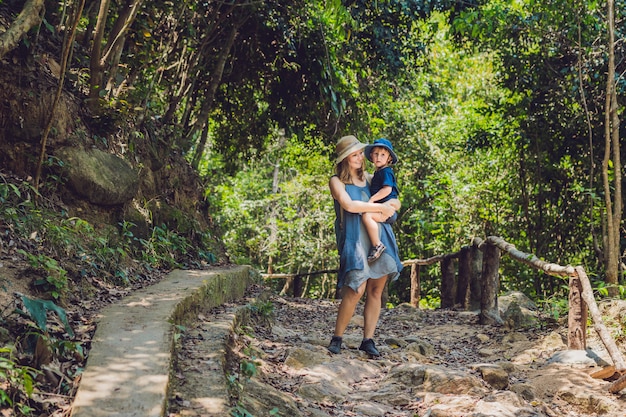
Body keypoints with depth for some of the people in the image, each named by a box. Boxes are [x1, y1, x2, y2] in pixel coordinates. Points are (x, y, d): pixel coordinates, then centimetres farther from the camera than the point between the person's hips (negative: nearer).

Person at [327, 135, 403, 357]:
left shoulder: (368, 178, 18)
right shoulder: (336, 181, 2)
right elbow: (349, 205, -14)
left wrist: (392, 205, 11)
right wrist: (380, 207, -12)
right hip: (354, 237, -6)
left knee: (376, 290, 1)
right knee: (357, 289, -16)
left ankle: (368, 340, 6)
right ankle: (337, 338, 0)